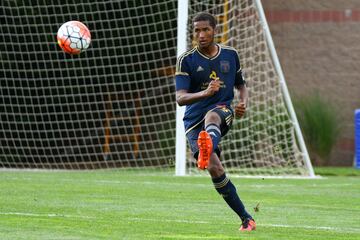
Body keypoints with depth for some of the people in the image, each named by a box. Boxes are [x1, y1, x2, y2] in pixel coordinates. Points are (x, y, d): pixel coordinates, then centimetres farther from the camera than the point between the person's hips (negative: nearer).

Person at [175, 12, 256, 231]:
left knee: (211, 116, -39)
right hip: (195, 120, 0)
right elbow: (180, 98, -11)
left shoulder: (231, 55, 9)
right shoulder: (186, 60, -1)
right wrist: (205, 93, -31)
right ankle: (246, 219, -6)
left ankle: (208, 145, -75)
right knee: (215, 169, -17)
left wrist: (244, 104, 1)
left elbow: (241, 85, 24)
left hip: (223, 111, 0)